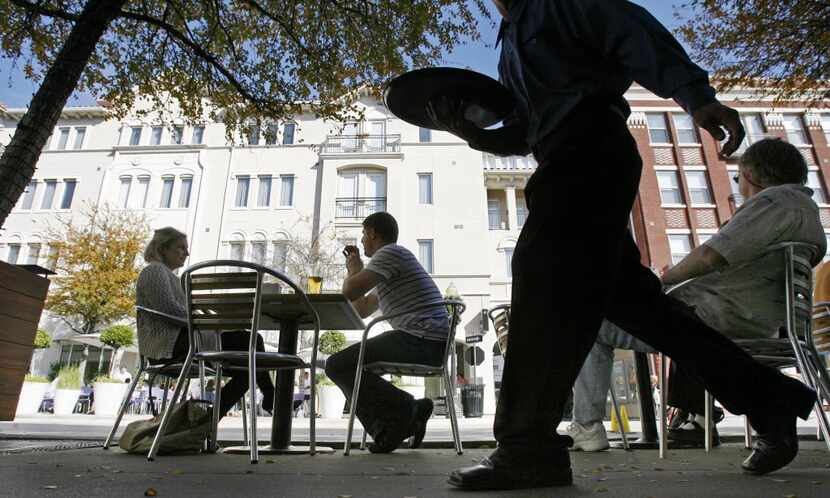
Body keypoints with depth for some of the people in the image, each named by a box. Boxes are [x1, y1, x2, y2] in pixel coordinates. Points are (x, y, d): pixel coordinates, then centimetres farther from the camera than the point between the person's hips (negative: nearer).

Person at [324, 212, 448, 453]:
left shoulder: (390, 252, -5)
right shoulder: (388, 264, 28)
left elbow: (349, 292, -16)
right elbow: (362, 310, 31)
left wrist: (354, 270, 6)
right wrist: (356, 269, 28)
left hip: (422, 341, -11)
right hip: (428, 345, 11)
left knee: (337, 365, -11)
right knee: (349, 365, 19)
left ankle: (405, 409, -10)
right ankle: (391, 427, 8)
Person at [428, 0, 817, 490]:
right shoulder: (511, 40, 32)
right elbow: (523, 132, 26)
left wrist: (696, 95, -21)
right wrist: (472, 132, 8)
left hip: (591, 150, -8)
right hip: (569, 164, 9)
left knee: (546, 284, -18)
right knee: (629, 293, 6)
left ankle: (527, 447, -15)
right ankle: (768, 396, 16)